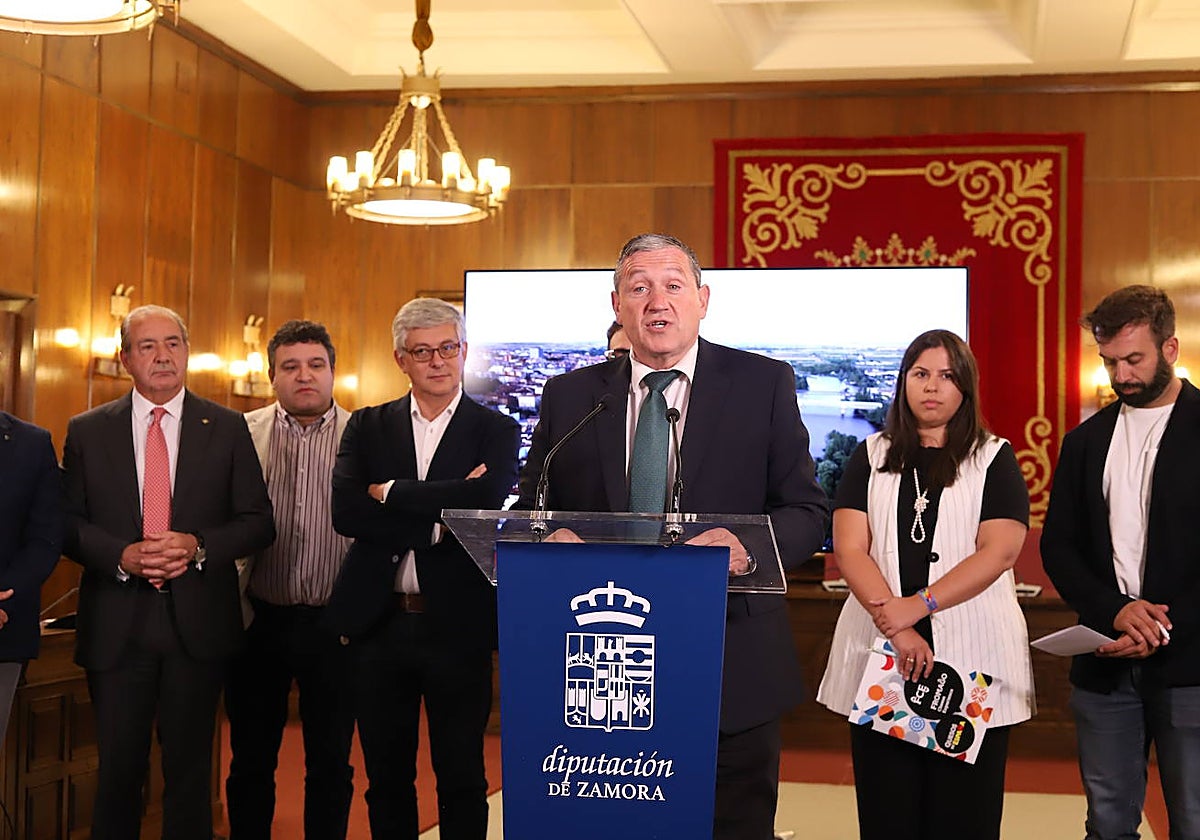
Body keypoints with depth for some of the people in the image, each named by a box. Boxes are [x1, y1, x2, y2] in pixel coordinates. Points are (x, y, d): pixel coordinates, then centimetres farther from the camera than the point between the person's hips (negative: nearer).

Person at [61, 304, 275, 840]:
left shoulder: (227, 429, 4)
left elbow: (259, 523, 2)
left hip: (197, 621, 0)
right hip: (116, 626, 0)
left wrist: (197, 547, -14)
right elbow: (68, 523, 3)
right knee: (117, 769, 7)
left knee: (190, 769, 9)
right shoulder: (87, 431, 6)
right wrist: (121, 555, -15)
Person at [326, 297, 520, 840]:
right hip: (380, 623, 3)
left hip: (456, 625, -2)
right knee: (386, 779, 13)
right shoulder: (368, 427, 8)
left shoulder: (496, 431, 2)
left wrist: (390, 492, -12)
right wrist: (436, 520, -16)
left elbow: (486, 503, -18)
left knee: (461, 781, 6)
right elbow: (346, 512, -8)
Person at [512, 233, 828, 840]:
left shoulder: (765, 384, 2)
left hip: (732, 673, -1)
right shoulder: (569, 397, 7)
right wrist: (550, 539, -13)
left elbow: (807, 512, 0)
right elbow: (530, 511, 11)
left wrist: (748, 544, -21)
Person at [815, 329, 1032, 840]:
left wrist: (917, 606, -15)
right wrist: (895, 625, -13)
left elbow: (1000, 550, -5)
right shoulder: (871, 458, 12)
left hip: (971, 655, -1)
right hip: (880, 655, 2)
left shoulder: (994, 460, 8)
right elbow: (850, 549, 1)